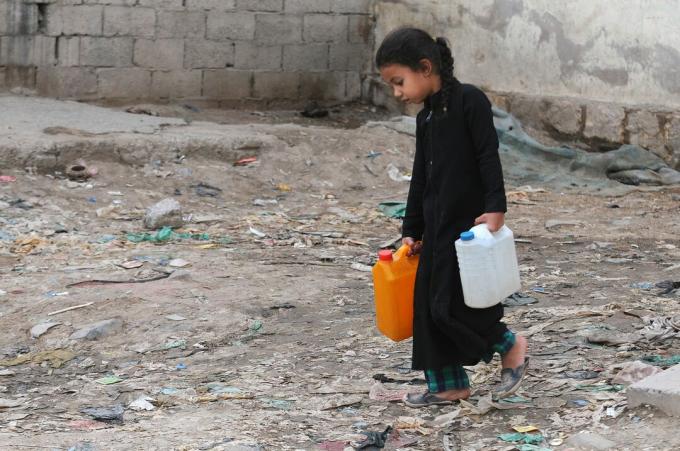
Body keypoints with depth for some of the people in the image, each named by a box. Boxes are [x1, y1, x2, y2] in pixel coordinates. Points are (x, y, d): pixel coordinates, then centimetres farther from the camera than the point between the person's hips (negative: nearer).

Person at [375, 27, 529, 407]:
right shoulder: (426, 118, 12)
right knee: (429, 304, 8)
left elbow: (489, 157, -16)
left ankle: (511, 346, 14)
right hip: (438, 226, 8)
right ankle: (448, 384, 17)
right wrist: (412, 230, 19)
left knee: (456, 304, -8)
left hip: (472, 223, -8)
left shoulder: (469, 100, -12)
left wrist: (496, 209, -21)